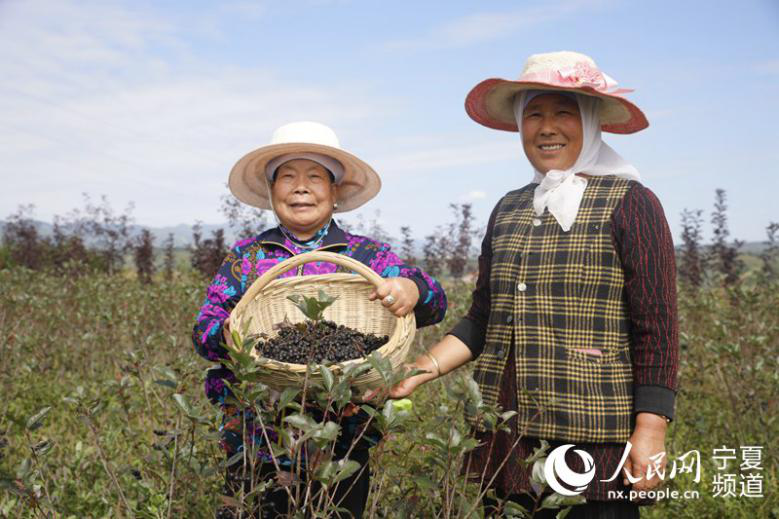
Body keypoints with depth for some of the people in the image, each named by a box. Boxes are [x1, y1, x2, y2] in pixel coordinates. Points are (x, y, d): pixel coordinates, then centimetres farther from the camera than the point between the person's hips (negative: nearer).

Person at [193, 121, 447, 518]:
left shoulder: (370, 257, 5)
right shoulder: (245, 256, 9)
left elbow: (434, 305, -6)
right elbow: (204, 327, 3)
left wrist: (414, 289, -30)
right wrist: (225, 333, -21)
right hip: (254, 439, 1)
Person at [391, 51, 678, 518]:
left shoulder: (630, 204, -5)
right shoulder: (509, 211, 12)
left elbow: (657, 327, -8)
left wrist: (651, 428, -14)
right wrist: (423, 368, 1)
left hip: (594, 441, -5)